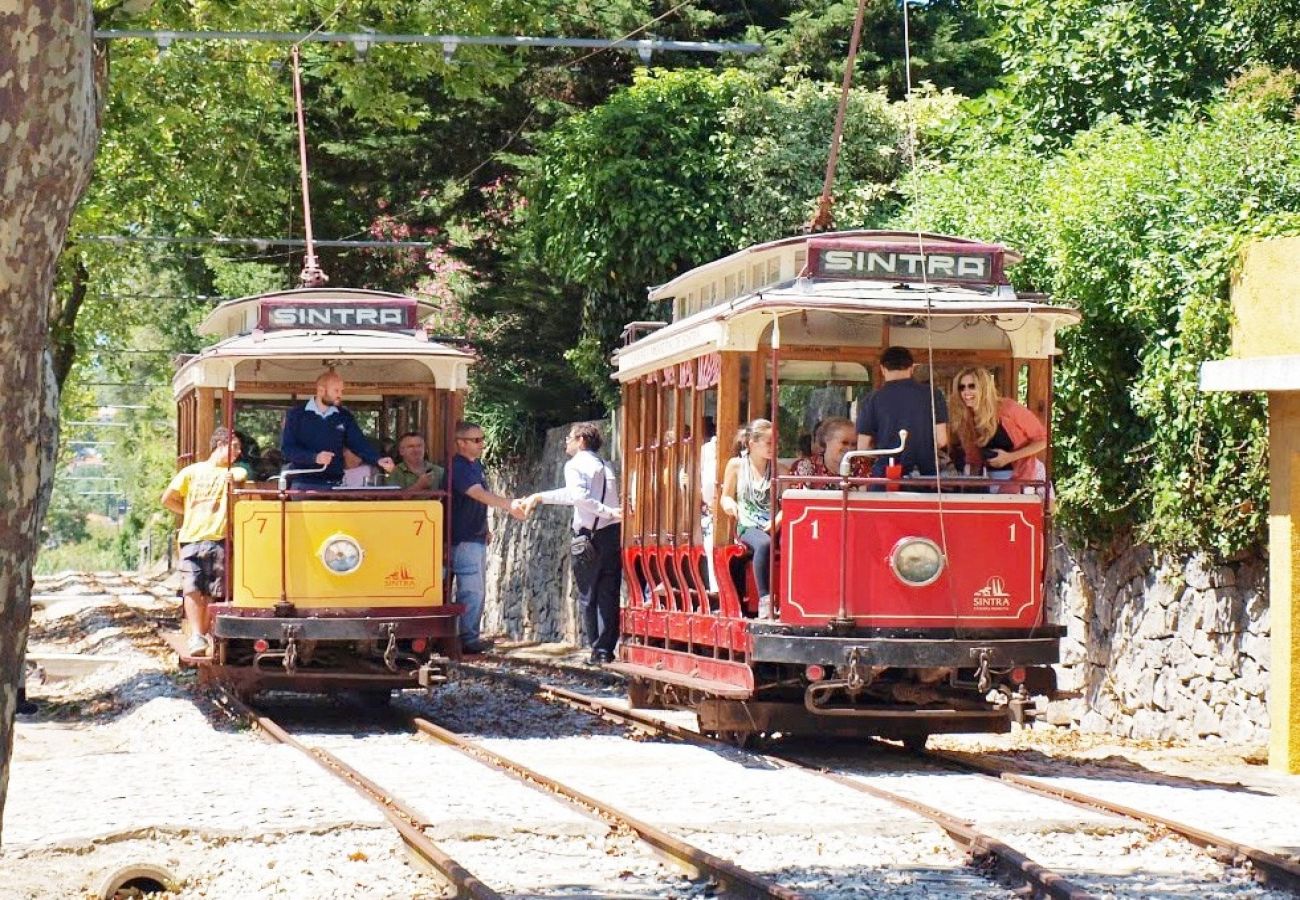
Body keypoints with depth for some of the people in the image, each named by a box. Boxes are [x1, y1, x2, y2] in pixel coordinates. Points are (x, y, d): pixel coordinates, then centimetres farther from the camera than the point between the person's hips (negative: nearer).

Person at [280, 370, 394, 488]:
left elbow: (360, 443, 3)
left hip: (334, 485, 3)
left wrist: (378, 460, -17)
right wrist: (314, 458, -24)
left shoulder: (344, 417, 10)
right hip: (304, 485, -3)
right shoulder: (296, 415, 0)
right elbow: (287, 448, -8)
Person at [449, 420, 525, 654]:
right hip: (463, 539, -10)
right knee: (471, 591, -11)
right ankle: (467, 639, -8)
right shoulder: (458, 467, -17)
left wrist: (484, 529, 21)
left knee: (477, 590, 13)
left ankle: (471, 637, 19)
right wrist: (509, 505, -39)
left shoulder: (476, 465, 14)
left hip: (477, 537, 10)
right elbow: (478, 494, -30)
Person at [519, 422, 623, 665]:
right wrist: (540, 497, 25)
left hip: (590, 535, -6)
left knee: (588, 595, 3)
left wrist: (608, 512, -21)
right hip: (613, 533, 6)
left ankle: (597, 649, 3)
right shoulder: (605, 466, 19)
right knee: (609, 594, 6)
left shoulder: (575, 465, -2)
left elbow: (578, 496, -21)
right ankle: (607, 649, 3)